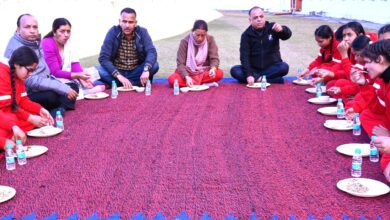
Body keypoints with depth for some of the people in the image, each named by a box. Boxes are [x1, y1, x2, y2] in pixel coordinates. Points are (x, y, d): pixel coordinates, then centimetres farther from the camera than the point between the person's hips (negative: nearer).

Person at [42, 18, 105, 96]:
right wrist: (77, 75, -33)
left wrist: (83, 79, -22)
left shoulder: (67, 42, 5)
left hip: (68, 79, 7)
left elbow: (75, 64, -3)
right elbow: (55, 72, -23)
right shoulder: (47, 45, -17)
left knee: (100, 86, -5)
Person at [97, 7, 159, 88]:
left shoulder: (142, 32, -9)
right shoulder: (113, 32, -13)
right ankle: (137, 83, -27)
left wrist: (146, 70, -42)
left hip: (136, 72, 1)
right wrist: (119, 76, -33)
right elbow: (103, 58, -19)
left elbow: (152, 52, -22)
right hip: (117, 72, -1)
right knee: (98, 70, -30)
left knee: (154, 65, -26)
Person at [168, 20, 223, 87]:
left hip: (204, 72, 1)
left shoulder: (210, 39, -8)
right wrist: (187, 77, -34)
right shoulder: (185, 41, -13)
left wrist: (213, 69, -34)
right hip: (188, 72, -1)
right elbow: (180, 63, -16)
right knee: (172, 79, -31)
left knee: (219, 74, -30)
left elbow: (214, 58, -10)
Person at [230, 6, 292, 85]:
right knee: (234, 71, -25)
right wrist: (248, 75, -28)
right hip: (254, 69, 1)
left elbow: (287, 35, -19)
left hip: (271, 68, 0)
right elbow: (244, 56, -13)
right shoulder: (246, 35, -4)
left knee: (284, 67, -30)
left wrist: (282, 30, -45)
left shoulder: (272, 28, -2)